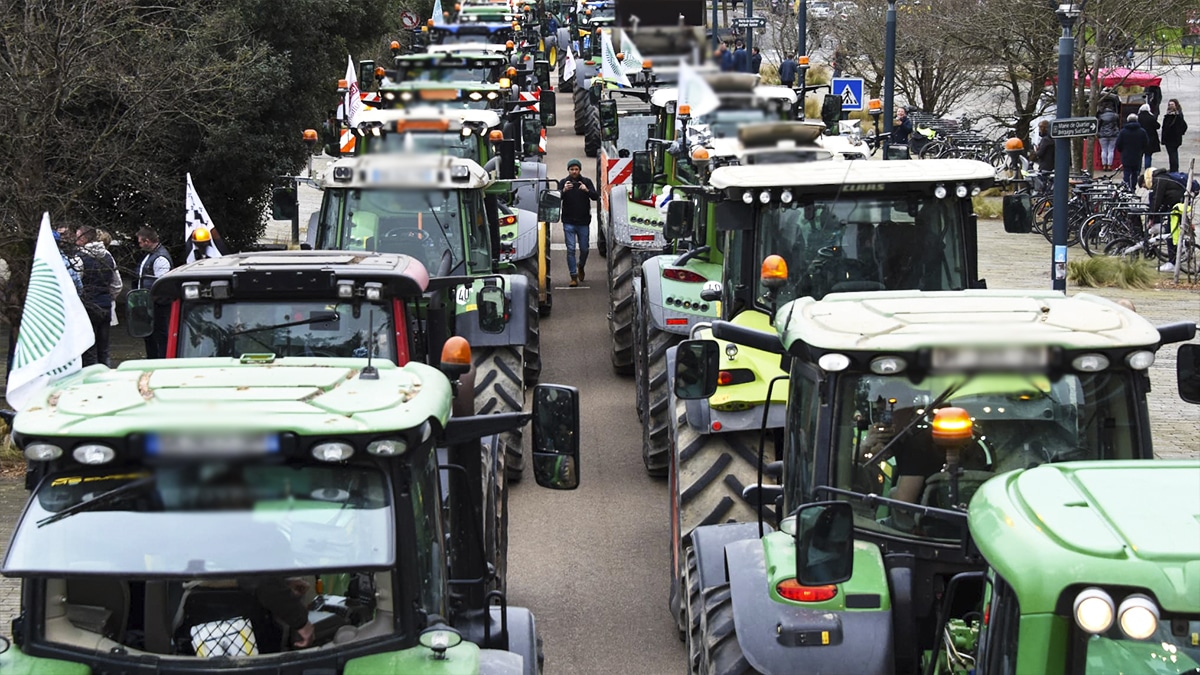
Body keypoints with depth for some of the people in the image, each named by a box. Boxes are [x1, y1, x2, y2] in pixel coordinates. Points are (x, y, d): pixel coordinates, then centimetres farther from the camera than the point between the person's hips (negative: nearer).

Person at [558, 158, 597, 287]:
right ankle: (574, 276, -3)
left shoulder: (586, 182, 3)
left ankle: (581, 267, 38)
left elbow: (595, 197, -6)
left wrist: (587, 190, -27)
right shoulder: (563, 182, 2)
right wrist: (564, 190, -30)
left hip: (583, 222, 1)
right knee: (571, 249, -6)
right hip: (568, 222, -1)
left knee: (584, 249, 9)